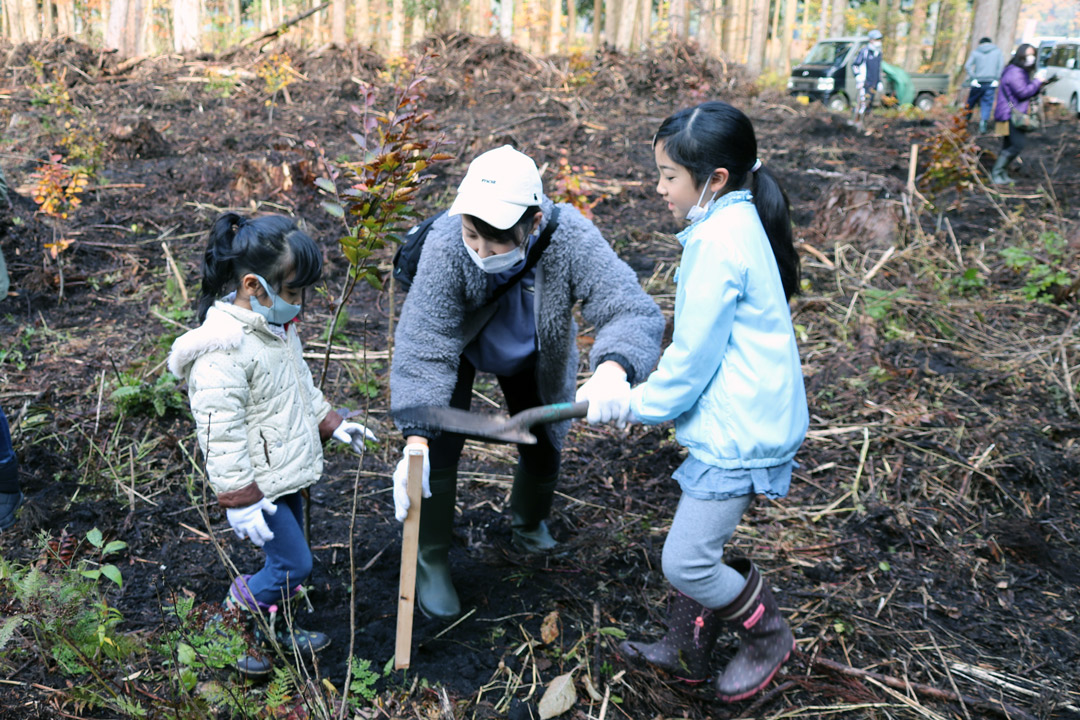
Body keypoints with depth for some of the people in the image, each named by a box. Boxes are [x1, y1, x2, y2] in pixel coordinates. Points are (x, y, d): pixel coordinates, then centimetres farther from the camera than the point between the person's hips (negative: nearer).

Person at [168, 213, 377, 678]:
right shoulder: (222, 353, -28)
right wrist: (240, 500, -23)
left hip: (288, 471, 9)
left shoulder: (276, 324, 3)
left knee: (287, 561, 20)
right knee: (294, 563, -2)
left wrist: (330, 422, 20)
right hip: (258, 483, -9)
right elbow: (221, 434, -26)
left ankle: (272, 629, 40)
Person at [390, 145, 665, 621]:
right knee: (438, 447, -10)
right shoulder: (446, 245, -41)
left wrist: (613, 367, -68)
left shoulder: (570, 238, -41)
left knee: (542, 447, 11)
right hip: (458, 345, -1)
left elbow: (632, 310, -45)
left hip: (532, 355, 2)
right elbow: (424, 349, -40)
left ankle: (529, 525, 46)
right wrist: (416, 441, -50)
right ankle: (430, 559, 16)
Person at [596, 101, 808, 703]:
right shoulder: (740, 222, 9)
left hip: (738, 433, -10)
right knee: (692, 544, 20)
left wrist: (637, 405, -3)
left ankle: (768, 636, 21)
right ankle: (686, 651, 35)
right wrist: (652, 392, 16)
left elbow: (692, 357, -18)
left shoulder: (718, 243, -22)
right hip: (741, 420, 10)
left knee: (684, 561, -2)